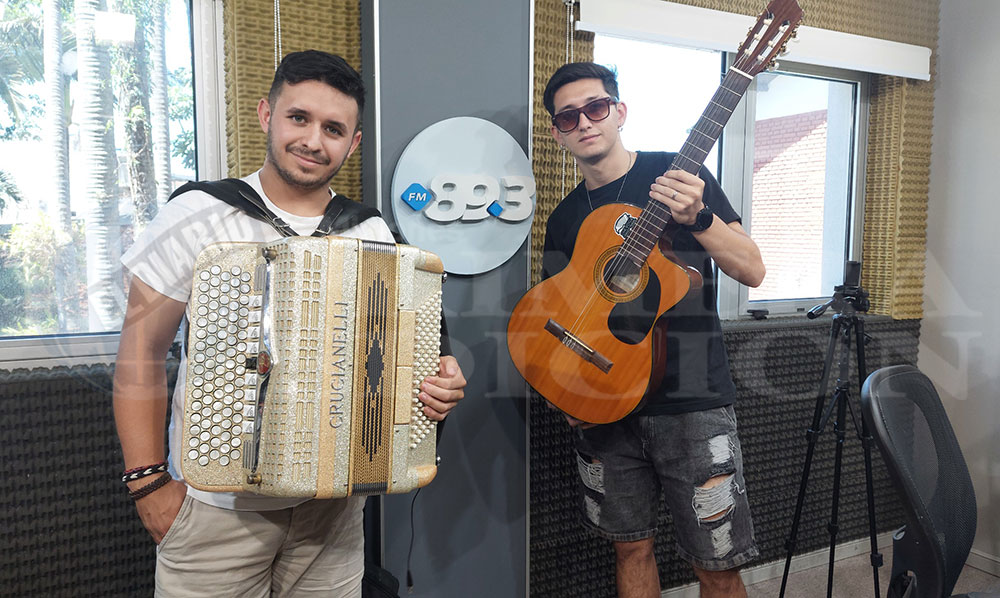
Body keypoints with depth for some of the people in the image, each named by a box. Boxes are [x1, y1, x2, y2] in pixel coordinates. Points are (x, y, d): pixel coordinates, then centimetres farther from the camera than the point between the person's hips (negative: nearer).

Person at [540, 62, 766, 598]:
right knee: (631, 548, 16)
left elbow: (752, 271, -8)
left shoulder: (678, 175, -2)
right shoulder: (564, 218, 10)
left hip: (690, 402, -3)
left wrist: (697, 217, -24)